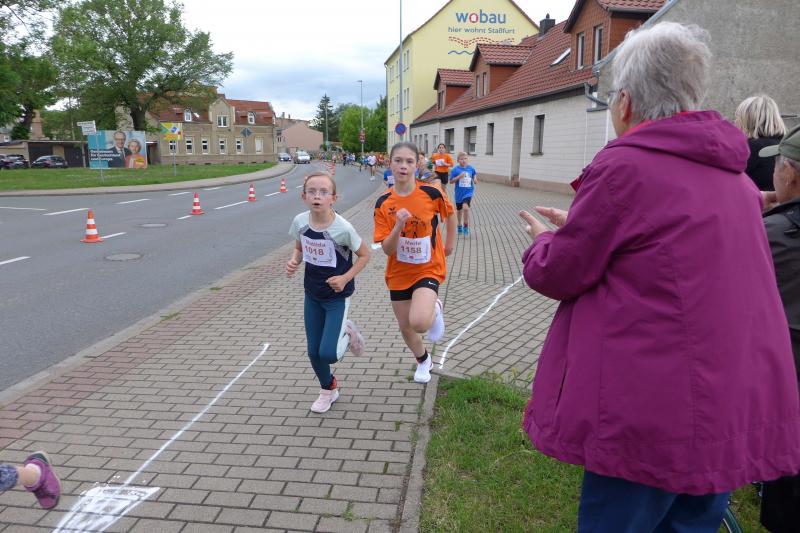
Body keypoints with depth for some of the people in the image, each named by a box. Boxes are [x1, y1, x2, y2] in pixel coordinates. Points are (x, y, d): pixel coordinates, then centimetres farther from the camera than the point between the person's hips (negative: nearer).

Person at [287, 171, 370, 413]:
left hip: (337, 296, -4)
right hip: (312, 295, 4)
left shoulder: (342, 228, -24)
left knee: (328, 354, -11)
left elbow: (364, 254, -10)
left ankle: (347, 332, 22)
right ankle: (328, 389, 38)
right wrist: (293, 262, -14)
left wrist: (345, 278, -22)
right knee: (313, 352, 11)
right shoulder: (300, 222, -11)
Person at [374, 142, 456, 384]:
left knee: (419, 323, -27)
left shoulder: (432, 193, -15)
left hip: (428, 269, -3)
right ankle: (423, 361, 47)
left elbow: (450, 214, 8)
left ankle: (435, 308, 10)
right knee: (405, 328, 16)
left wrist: (449, 244, 16)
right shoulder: (383, 203, -11)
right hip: (399, 273, 3)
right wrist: (398, 225, -29)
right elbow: (386, 249, -13)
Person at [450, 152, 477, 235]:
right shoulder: (455, 169, -8)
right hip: (459, 193, 1)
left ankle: (466, 226, -5)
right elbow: (451, 181, -8)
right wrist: (459, 176, -22)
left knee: (465, 207, -23)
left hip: (468, 192, -1)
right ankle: (459, 225, 40)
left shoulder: (471, 168, -2)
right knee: (459, 210, 17)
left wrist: (475, 180, -6)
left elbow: (474, 176, 15)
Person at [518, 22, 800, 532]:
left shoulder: (624, 166, -15)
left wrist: (543, 241, 12)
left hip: (658, 412, -8)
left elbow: (558, 273, -10)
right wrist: (581, 225, 19)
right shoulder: (733, 173, 11)